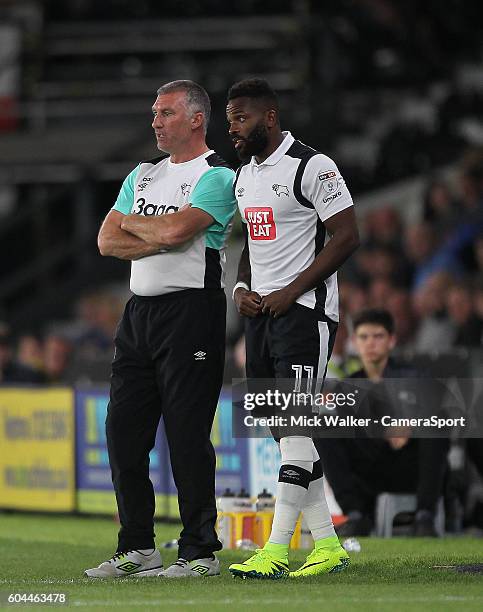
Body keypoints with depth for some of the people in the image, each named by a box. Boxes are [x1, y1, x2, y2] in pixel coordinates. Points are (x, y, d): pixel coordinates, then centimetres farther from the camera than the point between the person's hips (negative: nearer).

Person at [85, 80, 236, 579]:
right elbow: (107, 241, 8)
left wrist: (131, 222, -1)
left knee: (187, 435, -8)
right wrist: (159, 239, -7)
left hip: (190, 309, -8)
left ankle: (199, 551, -3)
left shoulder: (216, 177, -5)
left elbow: (176, 229, -20)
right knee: (123, 431, 7)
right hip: (139, 310, 8)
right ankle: (136, 549, 15)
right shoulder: (142, 175, 18)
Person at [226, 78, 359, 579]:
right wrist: (242, 287, 6)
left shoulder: (312, 167, -11)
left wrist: (291, 292, -16)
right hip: (260, 312, 9)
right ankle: (327, 546, 13)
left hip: (303, 310, -9)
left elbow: (346, 236, -14)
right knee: (285, 430, 7)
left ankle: (276, 550, -15)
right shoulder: (244, 175, 16)